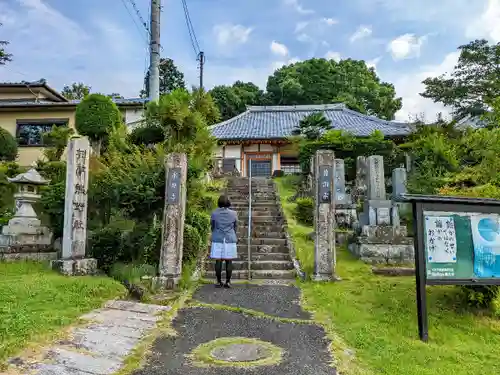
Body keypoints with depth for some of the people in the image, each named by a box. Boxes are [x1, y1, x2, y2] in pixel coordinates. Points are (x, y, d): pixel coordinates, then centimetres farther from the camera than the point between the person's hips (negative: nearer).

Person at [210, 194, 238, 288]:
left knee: (218, 261, 4)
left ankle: (219, 282, 9)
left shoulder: (214, 213, -3)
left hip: (217, 241, 0)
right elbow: (235, 227, 8)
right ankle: (228, 282, 7)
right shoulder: (234, 214, -2)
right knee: (229, 261, 5)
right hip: (230, 240, 0)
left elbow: (212, 227, 8)